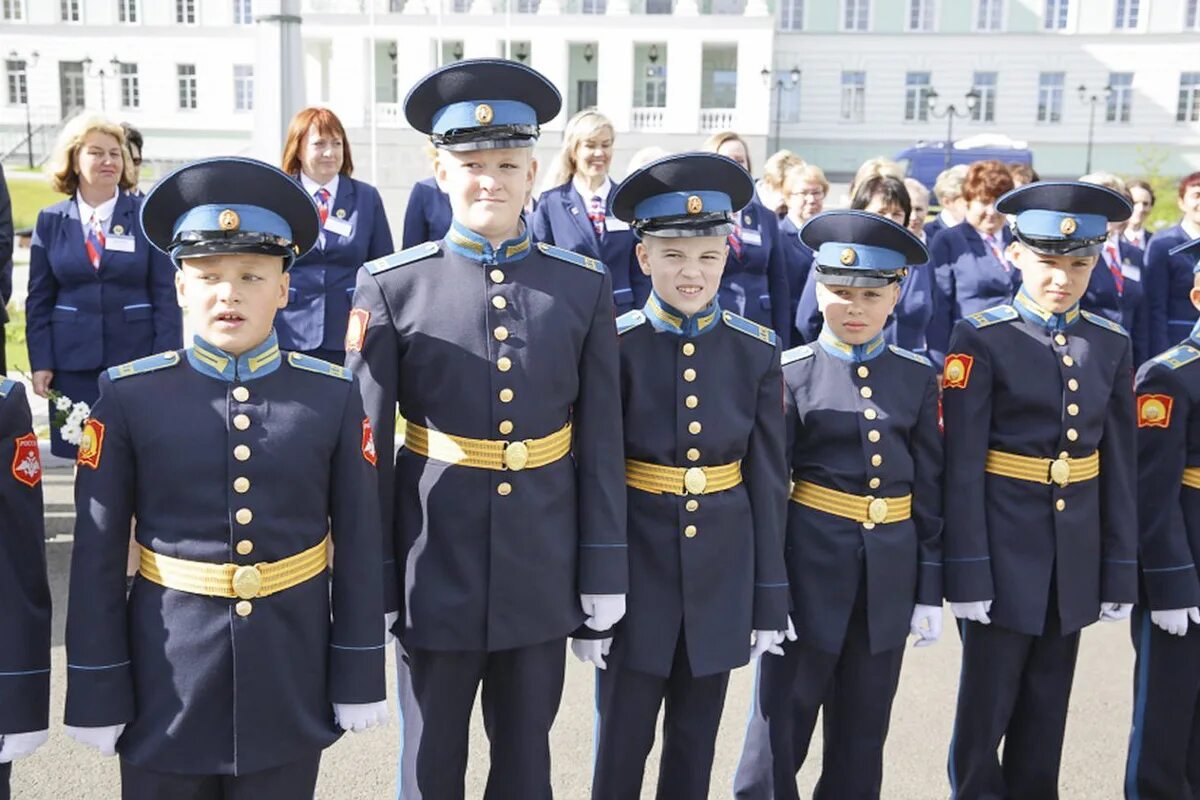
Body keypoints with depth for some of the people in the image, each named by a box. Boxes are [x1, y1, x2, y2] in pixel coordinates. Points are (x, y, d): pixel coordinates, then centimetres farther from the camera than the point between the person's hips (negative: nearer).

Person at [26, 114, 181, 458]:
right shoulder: (51, 221, 6)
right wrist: (40, 363, 0)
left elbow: (165, 296, -1)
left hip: (136, 357, -1)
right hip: (73, 362, 2)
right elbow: (38, 300, 8)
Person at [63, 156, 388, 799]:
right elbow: (96, 556, -3)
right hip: (165, 689, 0)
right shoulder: (129, 396, -6)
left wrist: (359, 679, 1)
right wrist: (97, 693, -2)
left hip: (289, 687, 1)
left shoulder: (333, 396, -4)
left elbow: (358, 545, -1)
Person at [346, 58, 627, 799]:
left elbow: (602, 441, 1)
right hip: (436, 565, -1)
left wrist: (605, 572, 1)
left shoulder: (584, 285, -2)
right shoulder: (392, 286, -6)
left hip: (543, 569, 1)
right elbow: (367, 441, -3)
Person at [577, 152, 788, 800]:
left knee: (696, 746, 16)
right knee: (621, 746, 9)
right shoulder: (614, 346, -10)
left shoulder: (757, 351, -3)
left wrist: (769, 600, 2)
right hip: (637, 568, -2)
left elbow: (767, 481, 1)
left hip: (722, 571, 2)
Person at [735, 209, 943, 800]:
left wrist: (930, 590, 4)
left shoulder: (917, 377, 5)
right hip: (810, 569, -3)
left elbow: (930, 488, 7)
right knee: (780, 728, 5)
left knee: (862, 735, 14)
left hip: (889, 575, 3)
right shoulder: (791, 372, -4)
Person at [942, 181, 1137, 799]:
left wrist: (1120, 569, 5)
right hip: (1004, 549, -4)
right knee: (986, 708, 6)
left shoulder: (1110, 344, 5)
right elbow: (961, 463, -11)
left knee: (1046, 712, 15)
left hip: (1076, 554, 4)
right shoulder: (981, 339, -9)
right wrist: (967, 571, -14)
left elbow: (1120, 464, 7)